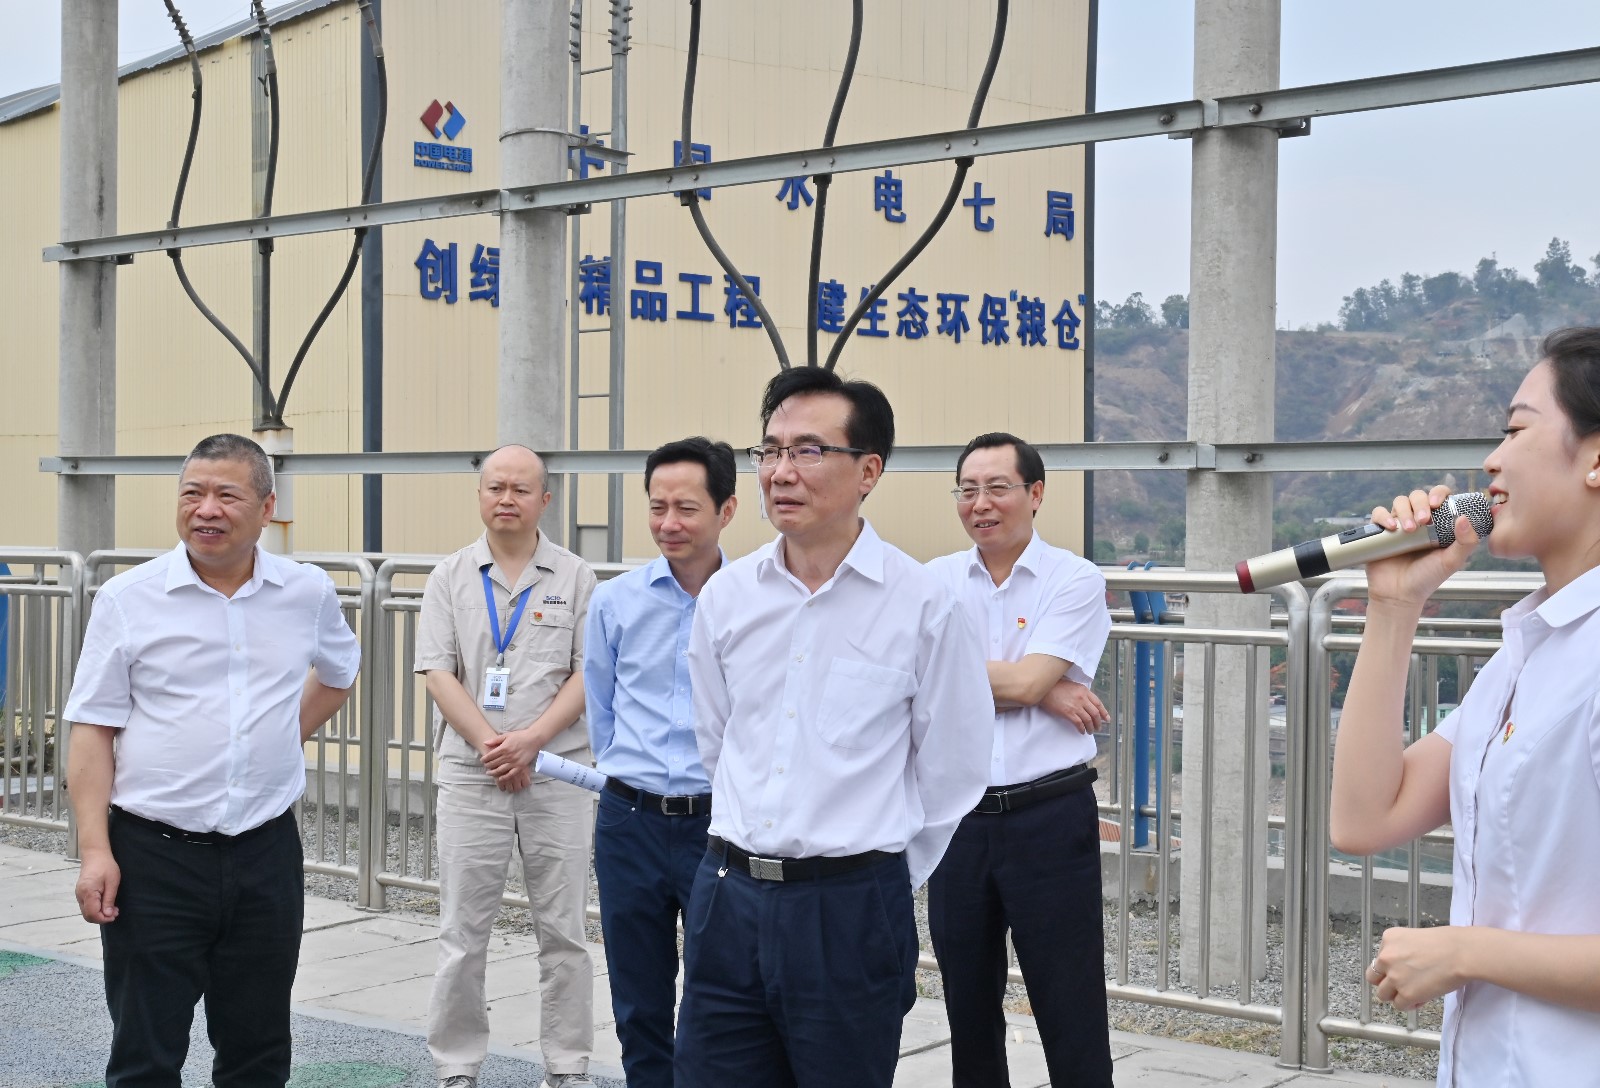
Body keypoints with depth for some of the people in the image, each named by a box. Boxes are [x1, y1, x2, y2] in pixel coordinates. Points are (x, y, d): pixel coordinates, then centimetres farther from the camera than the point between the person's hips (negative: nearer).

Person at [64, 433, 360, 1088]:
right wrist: (94, 851, -11)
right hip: (153, 856, -2)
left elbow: (338, 673, 24)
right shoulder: (128, 599, -4)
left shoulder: (309, 593, 3)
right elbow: (92, 732, -4)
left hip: (266, 854, 2)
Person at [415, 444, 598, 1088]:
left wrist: (532, 738, -14)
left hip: (557, 775, 0)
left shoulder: (575, 578, 4)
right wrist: (489, 744, -12)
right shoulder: (449, 579, 6)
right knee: (462, 934, 4)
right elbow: (438, 672, -1)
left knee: (563, 932, 4)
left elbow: (589, 672, -1)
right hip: (470, 776, 0)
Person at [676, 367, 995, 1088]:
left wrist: (879, 882, 7)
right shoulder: (726, 595, 5)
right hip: (728, 898, 4)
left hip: (851, 913, -3)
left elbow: (950, 778, 0)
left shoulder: (923, 605, -7)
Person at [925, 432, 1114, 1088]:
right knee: (969, 1010, 15)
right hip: (957, 813, 4)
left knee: (1072, 1020, 0)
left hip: (1049, 817, -3)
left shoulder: (1076, 580, -3)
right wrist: (1046, 693, -13)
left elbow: (1027, 682, -14)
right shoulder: (936, 581, 7)